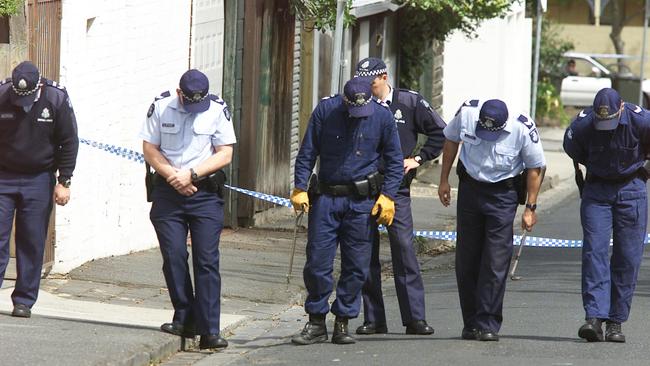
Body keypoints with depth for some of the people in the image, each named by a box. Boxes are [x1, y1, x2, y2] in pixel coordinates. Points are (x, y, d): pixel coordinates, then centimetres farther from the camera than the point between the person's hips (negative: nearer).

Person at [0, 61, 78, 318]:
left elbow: (69, 142, -1)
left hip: (38, 180, 0)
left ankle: (24, 300, 8)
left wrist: (64, 182, -4)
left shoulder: (57, 99, -9)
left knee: (32, 243, 2)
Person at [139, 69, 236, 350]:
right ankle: (184, 319, 13)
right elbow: (149, 148, 3)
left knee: (207, 260, -6)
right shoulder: (161, 108, 0)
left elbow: (225, 154, -3)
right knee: (173, 257, -1)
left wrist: (191, 174, -13)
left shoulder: (217, 111, -2)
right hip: (168, 193, 1)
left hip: (206, 194, -1)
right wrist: (173, 176, -10)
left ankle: (209, 331, -8)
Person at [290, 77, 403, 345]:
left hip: (361, 201, 0)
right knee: (317, 262, -2)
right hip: (325, 197, 0)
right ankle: (316, 323, 8)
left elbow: (394, 161, 6)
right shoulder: (325, 111, -3)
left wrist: (387, 196, -3)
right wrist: (300, 189, -6)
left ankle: (343, 323, 11)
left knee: (356, 265, 2)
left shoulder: (382, 117, -1)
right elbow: (307, 153, 2)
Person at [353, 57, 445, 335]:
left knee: (404, 248, -8)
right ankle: (373, 319, 7)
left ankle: (415, 317, -6)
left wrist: (418, 159, 2)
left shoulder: (410, 102, 2)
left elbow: (439, 132, 9)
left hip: (396, 188, -2)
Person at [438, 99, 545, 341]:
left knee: (496, 262, -10)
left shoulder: (522, 129, -22)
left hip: (503, 194, -3)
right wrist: (444, 180, 12)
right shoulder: (466, 114, -15)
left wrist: (530, 208, -6)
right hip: (469, 187, 3)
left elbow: (536, 167, -7)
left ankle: (488, 325, -7)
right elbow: (451, 141, 7)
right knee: (466, 259, 5)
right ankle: (470, 323, 14)